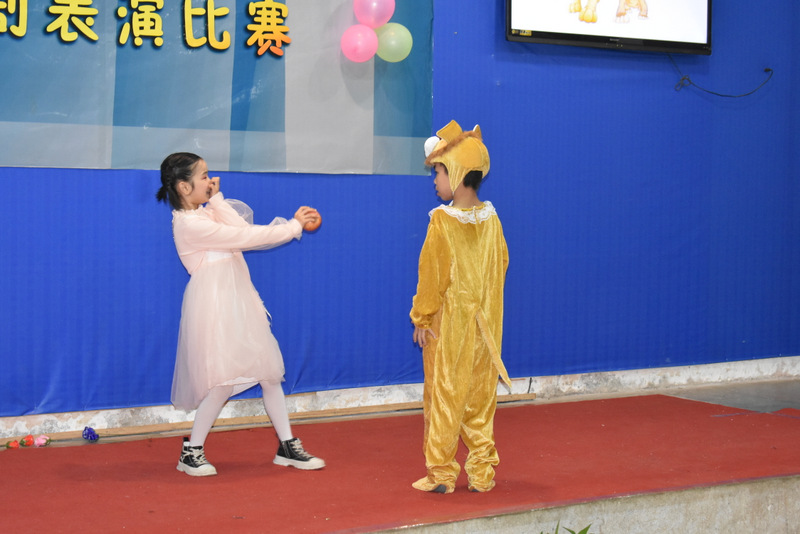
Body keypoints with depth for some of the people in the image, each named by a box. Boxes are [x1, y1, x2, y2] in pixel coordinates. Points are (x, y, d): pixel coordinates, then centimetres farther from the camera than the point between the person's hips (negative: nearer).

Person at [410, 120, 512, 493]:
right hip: (484, 322, 5)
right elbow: (501, 267, 7)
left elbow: (431, 275, -10)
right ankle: (481, 473, 14)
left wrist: (421, 318, -2)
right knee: (480, 398, 10)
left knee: (444, 396, 3)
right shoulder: (491, 219, 1)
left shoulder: (442, 220, -13)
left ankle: (441, 473, 8)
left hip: (448, 323, -5)